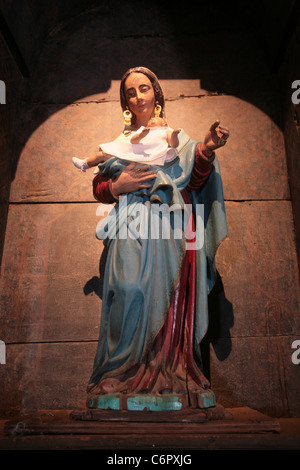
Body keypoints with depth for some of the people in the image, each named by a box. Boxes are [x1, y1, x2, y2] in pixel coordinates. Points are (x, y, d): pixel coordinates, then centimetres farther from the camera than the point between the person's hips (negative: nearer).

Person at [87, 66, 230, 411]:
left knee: (168, 301, -4)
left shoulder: (177, 137, 16)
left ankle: (169, 377, 6)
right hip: (131, 231, 0)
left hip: (171, 232, 1)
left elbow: (195, 182, 5)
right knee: (132, 295, -11)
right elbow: (98, 189, 16)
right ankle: (126, 377, 1)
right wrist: (117, 186, -5)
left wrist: (206, 151, -10)